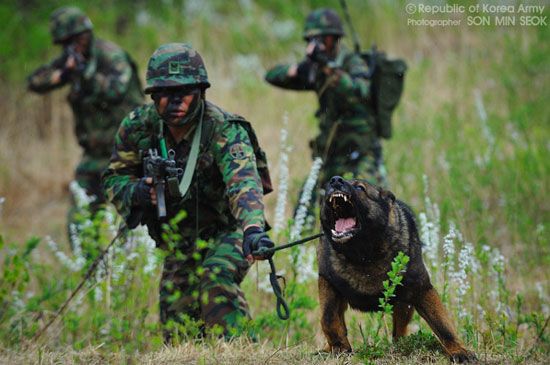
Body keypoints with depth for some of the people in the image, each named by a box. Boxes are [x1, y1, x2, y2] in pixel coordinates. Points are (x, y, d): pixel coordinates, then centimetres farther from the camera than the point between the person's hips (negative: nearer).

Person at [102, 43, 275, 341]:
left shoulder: (224, 130, -27)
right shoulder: (138, 127, -12)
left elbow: (243, 182, -43)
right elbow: (114, 178, 1)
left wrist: (253, 228, -62)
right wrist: (135, 191, -24)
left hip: (226, 231, -5)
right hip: (177, 244, 5)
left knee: (217, 281, -34)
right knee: (176, 335, 1)